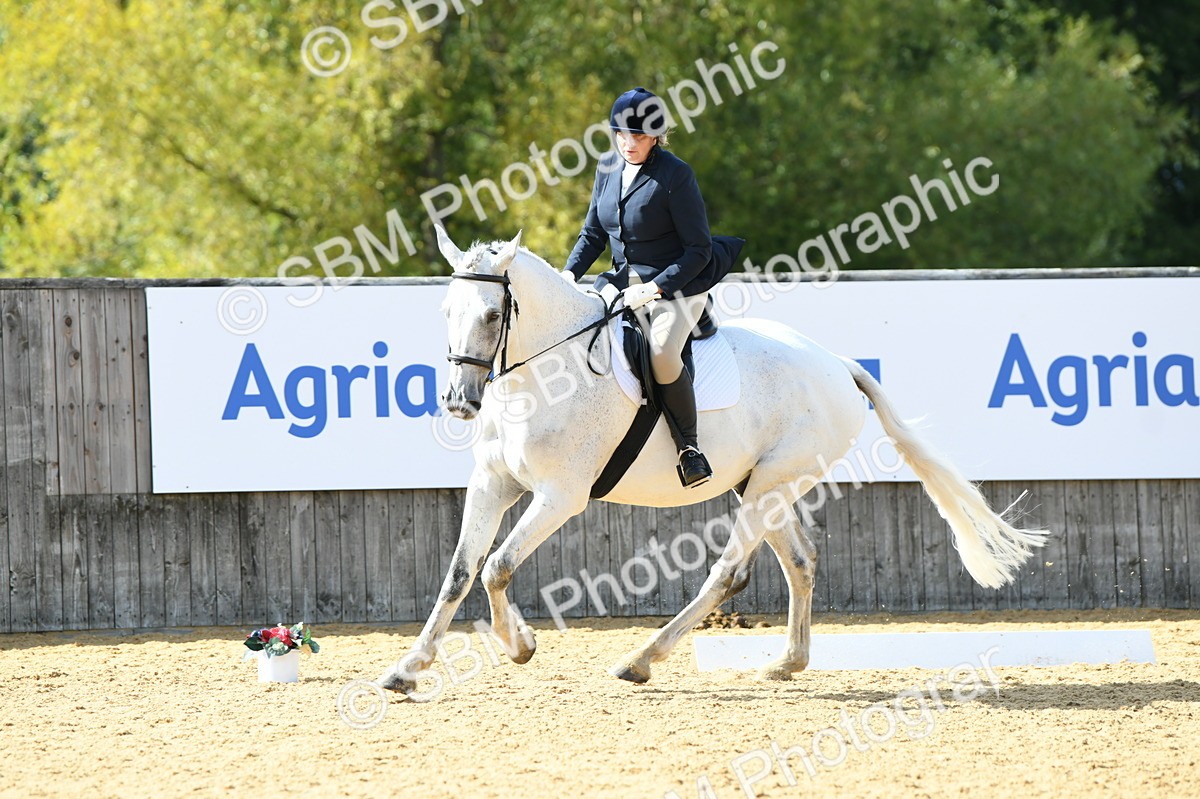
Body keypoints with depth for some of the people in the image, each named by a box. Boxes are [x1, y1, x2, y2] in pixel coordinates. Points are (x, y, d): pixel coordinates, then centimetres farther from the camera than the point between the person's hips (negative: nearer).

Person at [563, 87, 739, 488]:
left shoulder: (675, 176, -15)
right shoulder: (608, 169, 4)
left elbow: (698, 250, -14)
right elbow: (593, 234, 14)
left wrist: (656, 288, -24)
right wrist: (570, 273, -4)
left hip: (677, 285, -7)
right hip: (622, 283, 7)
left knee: (662, 352, -33)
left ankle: (688, 443, -16)